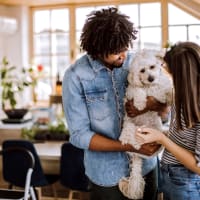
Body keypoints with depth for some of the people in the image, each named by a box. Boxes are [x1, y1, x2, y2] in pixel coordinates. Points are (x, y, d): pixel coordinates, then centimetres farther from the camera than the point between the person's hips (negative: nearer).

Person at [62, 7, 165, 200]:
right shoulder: (75, 76, -15)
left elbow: (164, 111, 3)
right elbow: (79, 135, -15)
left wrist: (155, 105, -20)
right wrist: (129, 146, -22)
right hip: (107, 174, -3)